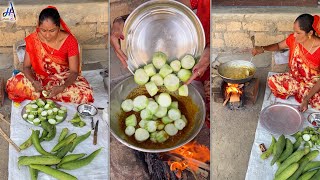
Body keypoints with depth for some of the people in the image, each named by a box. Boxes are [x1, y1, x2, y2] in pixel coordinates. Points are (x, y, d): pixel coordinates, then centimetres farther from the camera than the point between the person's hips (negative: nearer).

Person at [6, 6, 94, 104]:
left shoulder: (70, 41, -20)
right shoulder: (33, 39, -14)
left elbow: (74, 71, -18)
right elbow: (26, 66, -8)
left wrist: (62, 87, -38)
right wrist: (34, 82, -31)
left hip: (64, 78, 0)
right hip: (39, 77, 1)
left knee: (85, 94, -31)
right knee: (12, 84, -26)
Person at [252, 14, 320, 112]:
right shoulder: (293, 39, -14)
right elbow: (279, 46, 8)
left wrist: (307, 98, -28)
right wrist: (262, 49, -12)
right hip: (295, 78, 4)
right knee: (273, 81, -20)